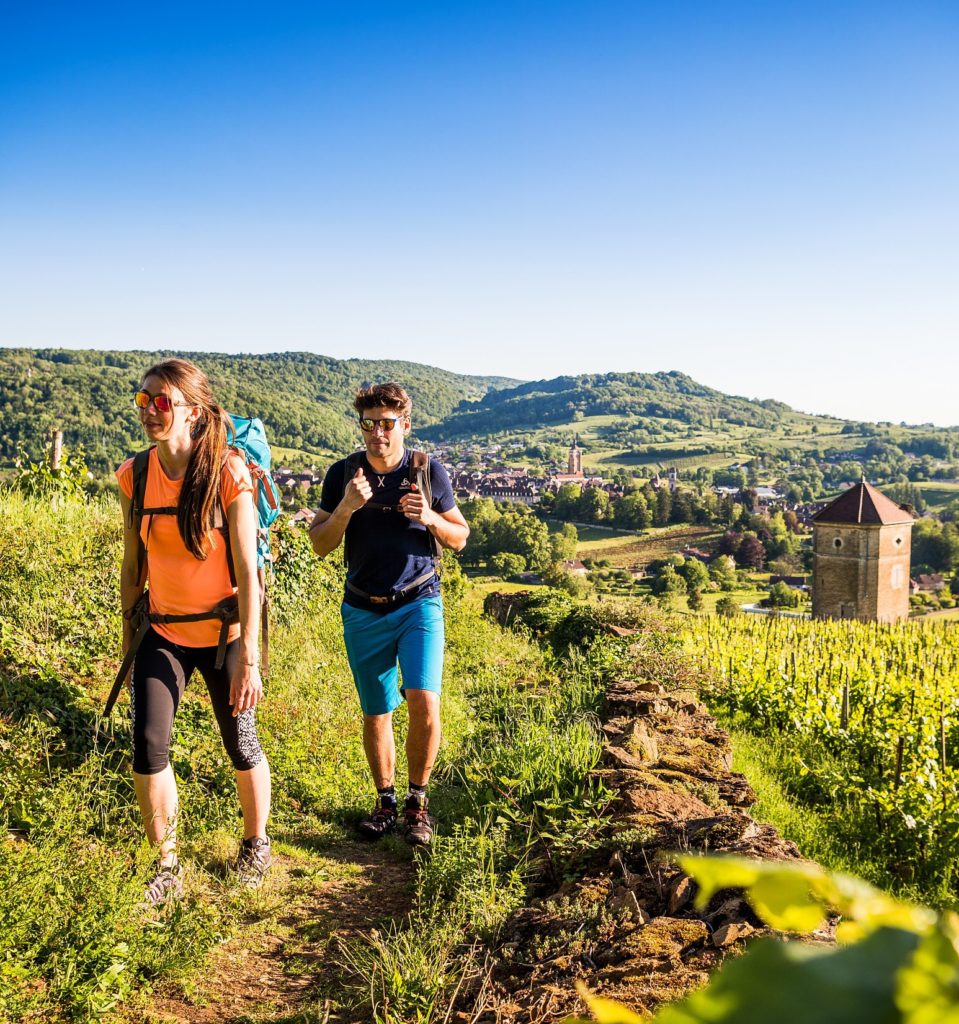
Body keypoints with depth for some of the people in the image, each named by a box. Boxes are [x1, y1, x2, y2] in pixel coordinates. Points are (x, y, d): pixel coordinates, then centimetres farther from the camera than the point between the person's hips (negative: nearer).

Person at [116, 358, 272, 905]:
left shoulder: (228, 474, -16)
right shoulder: (134, 475, -4)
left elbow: (247, 570, -18)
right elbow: (132, 564, 6)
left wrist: (249, 657, -21)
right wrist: (129, 637, 10)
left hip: (223, 632, -3)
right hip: (161, 633, 3)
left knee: (241, 746, 9)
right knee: (148, 747, -6)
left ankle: (256, 844, 36)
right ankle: (167, 867, 15)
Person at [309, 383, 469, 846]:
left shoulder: (429, 471, -2)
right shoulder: (343, 474, 0)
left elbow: (460, 538, 6)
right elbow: (319, 544, -1)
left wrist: (430, 519, -15)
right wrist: (346, 508, -20)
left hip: (419, 603, -1)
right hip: (363, 612, 2)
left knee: (424, 701, -16)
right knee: (375, 714, 9)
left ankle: (417, 800, 5)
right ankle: (386, 801, 29)